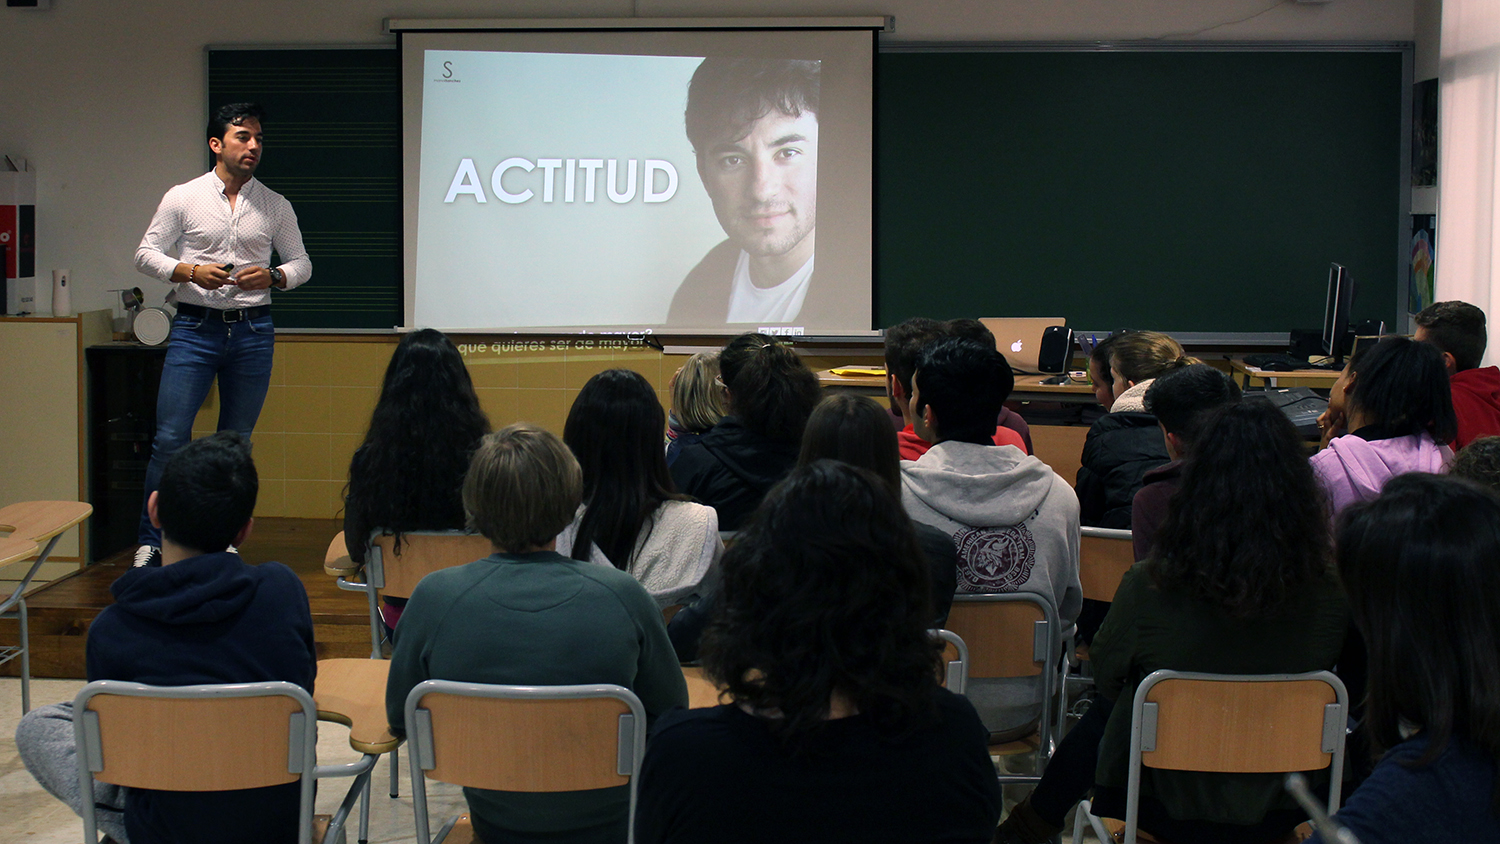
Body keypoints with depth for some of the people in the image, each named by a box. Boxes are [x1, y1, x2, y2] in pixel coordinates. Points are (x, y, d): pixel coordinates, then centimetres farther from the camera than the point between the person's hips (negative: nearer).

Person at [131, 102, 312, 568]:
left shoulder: (276, 206, 8)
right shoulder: (182, 198, 2)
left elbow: (302, 263, 12)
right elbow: (146, 254, 3)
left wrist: (272, 276, -10)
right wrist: (192, 272, -14)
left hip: (253, 330, 2)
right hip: (195, 327, -2)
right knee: (170, 439, -8)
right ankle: (151, 541, 2)